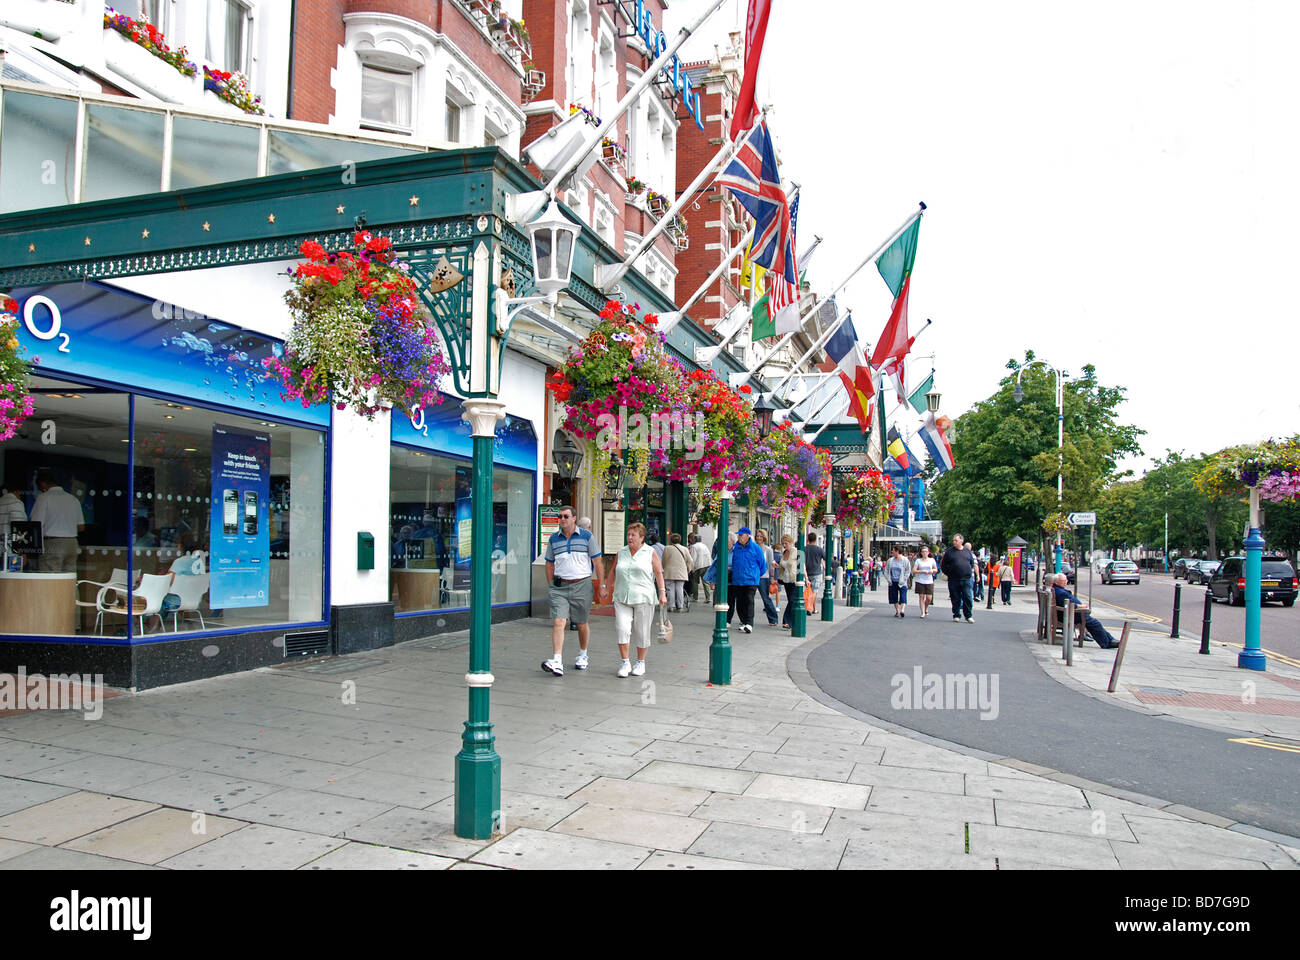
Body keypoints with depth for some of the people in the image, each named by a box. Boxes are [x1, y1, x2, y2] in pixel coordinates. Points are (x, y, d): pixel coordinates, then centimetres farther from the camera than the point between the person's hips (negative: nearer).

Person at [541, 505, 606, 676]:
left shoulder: (587, 536, 1)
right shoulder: (553, 539, 8)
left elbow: (597, 562, 2)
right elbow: (550, 564, 15)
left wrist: (600, 586, -1)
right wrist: (551, 586, 9)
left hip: (581, 585, -1)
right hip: (559, 587, 1)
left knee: (581, 624, 10)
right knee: (558, 622, -12)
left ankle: (582, 655, 32)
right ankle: (557, 662, -18)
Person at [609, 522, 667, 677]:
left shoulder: (650, 553, 4)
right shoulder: (621, 553, 13)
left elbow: (659, 573, 4)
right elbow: (613, 573, 19)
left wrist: (662, 592, -4)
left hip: (643, 598, -2)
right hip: (622, 599, 2)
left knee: (641, 632, 3)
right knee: (622, 629, -10)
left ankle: (640, 663, 18)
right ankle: (625, 663, -3)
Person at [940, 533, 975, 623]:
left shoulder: (967, 551, 9)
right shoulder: (949, 551, 3)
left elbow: (972, 563, 20)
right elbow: (942, 565, 7)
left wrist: (969, 572, 9)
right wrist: (948, 573, 2)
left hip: (966, 579, 1)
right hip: (953, 580, -1)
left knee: (968, 598, -4)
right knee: (955, 599, 4)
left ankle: (968, 616, 3)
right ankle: (956, 615, 15)